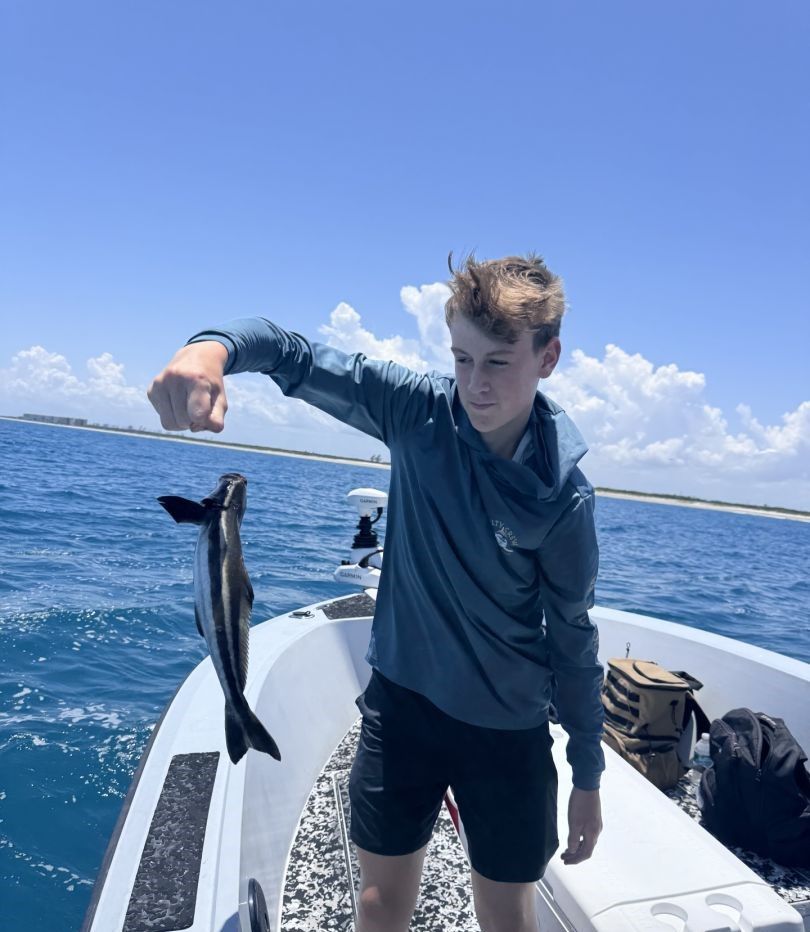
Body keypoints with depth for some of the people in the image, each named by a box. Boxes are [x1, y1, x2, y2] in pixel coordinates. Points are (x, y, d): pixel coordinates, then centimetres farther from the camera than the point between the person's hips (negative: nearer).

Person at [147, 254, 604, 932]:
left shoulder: (563, 496, -17)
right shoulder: (421, 412, -14)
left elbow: (572, 638, -7)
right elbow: (294, 355, -16)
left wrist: (588, 778, 2)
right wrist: (213, 347, -39)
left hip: (508, 729, -1)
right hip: (401, 699, 2)